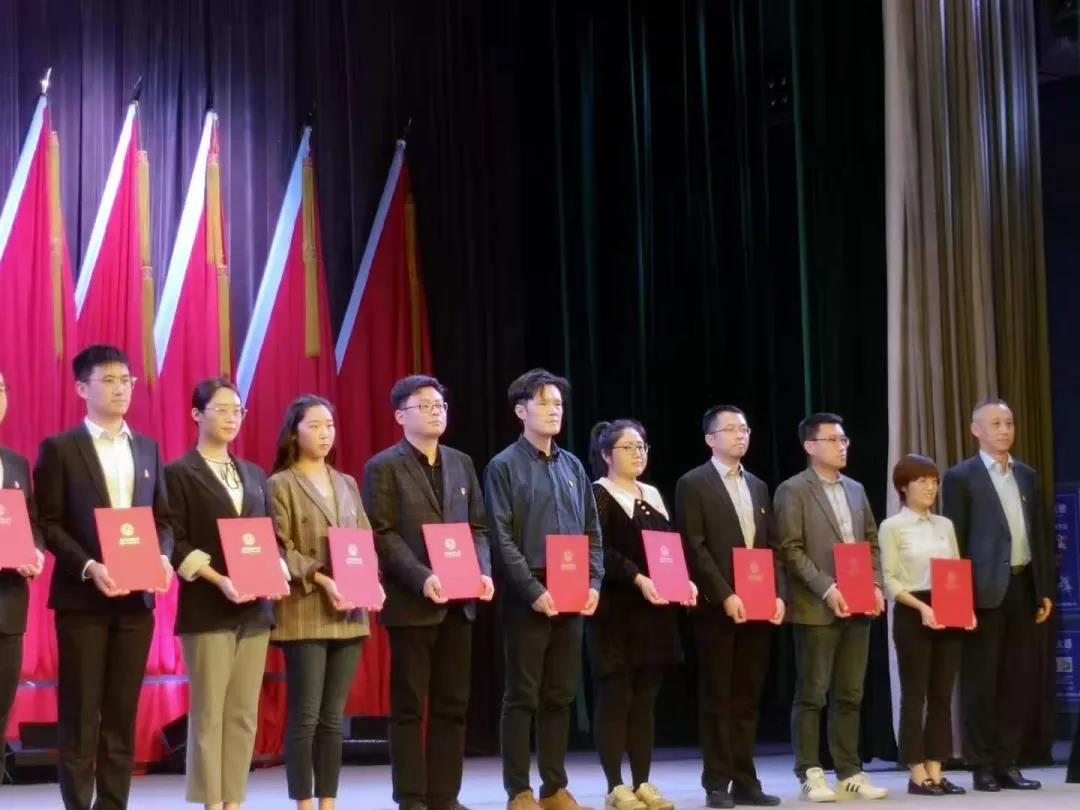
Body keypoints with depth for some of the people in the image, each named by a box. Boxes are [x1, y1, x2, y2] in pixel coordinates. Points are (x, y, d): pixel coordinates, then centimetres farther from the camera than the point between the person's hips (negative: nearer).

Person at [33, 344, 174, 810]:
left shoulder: (148, 449, 13)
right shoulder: (60, 449, -1)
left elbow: (162, 519, 14)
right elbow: (48, 523, -5)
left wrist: (162, 557, -6)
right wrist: (88, 567, -18)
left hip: (136, 597, 4)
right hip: (82, 598, -4)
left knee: (123, 715, 6)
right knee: (80, 714, -1)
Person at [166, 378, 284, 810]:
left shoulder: (255, 476, 17)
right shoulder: (180, 474, -1)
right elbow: (175, 543, -9)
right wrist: (219, 581, -18)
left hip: (255, 609, 6)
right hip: (207, 609, -6)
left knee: (244, 714, 5)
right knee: (209, 713, -4)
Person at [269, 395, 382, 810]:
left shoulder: (347, 484, 17)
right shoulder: (281, 485, 0)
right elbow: (280, 550, -7)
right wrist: (322, 580, -20)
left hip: (349, 613, 5)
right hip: (304, 613, -5)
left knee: (333, 717, 6)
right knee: (305, 716, -6)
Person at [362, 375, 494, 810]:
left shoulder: (461, 463, 14)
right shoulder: (383, 468, -3)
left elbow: (477, 527, 14)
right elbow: (383, 535, -10)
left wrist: (483, 570, -4)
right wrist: (423, 579, -21)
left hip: (458, 601, 6)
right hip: (412, 602, -6)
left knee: (452, 704, 7)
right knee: (409, 705, 0)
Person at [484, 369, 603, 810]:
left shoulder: (573, 466, 14)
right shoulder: (504, 467, -3)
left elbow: (593, 533, 15)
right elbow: (501, 539, -9)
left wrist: (593, 583, 1)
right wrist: (534, 591, -16)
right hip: (528, 599, -5)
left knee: (560, 696, 9)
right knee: (523, 696, -1)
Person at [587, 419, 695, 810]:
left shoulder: (653, 495, 17)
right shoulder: (598, 495, -4)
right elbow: (601, 551, -15)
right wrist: (638, 579, -26)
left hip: (655, 612, 7)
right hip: (615, 611, -6)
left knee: (645, 699, 7)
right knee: (615, 697, -4)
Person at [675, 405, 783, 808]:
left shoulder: (758, 486, 17)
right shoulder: (693, 484, -2)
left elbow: (773, 547, 15)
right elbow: (694, 548, -9)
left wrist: (778, 594, 1)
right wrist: (725, 596, -16)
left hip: (758, 607, 5)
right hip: (718, 607, -5)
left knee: (747, 698, 7)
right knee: (717, 698, -1)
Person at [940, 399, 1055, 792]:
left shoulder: (1028, 476, 14)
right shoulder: (960, 478, -2)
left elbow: (1041, 535, 15)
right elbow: (954, 541, -5)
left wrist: (1046, 589, 9)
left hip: (1024, 589, 5)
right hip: (986, 591, -5)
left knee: (1020, 681, 5)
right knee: (981, 682, -1)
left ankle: (1008, 764, 13)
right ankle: (982, 767, 5)